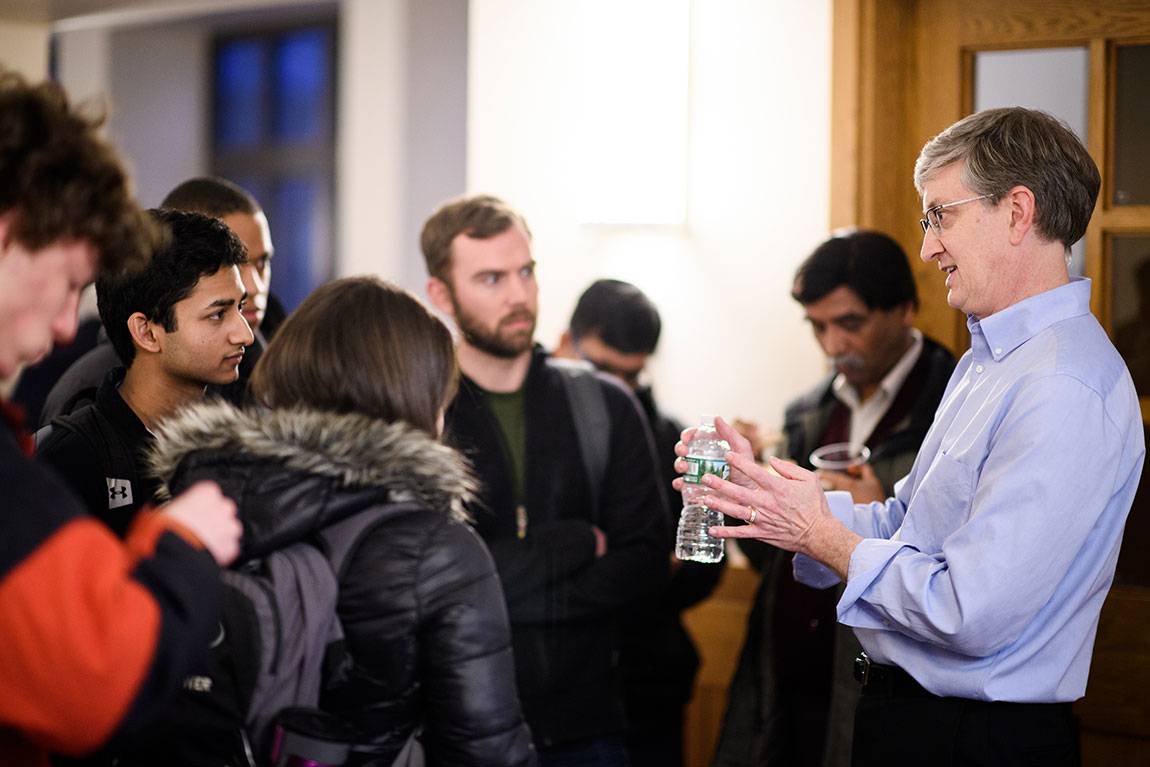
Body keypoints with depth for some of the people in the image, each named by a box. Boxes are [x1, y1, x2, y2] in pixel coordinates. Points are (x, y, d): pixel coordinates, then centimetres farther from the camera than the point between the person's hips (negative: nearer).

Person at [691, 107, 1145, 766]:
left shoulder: (1064, 391, -23)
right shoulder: (988, 360, 12)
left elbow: (971, 616, -27)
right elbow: (904, 527, 14)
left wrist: (821, 535, -15)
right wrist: (765, 488, 2)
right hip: (905, 711, 9)